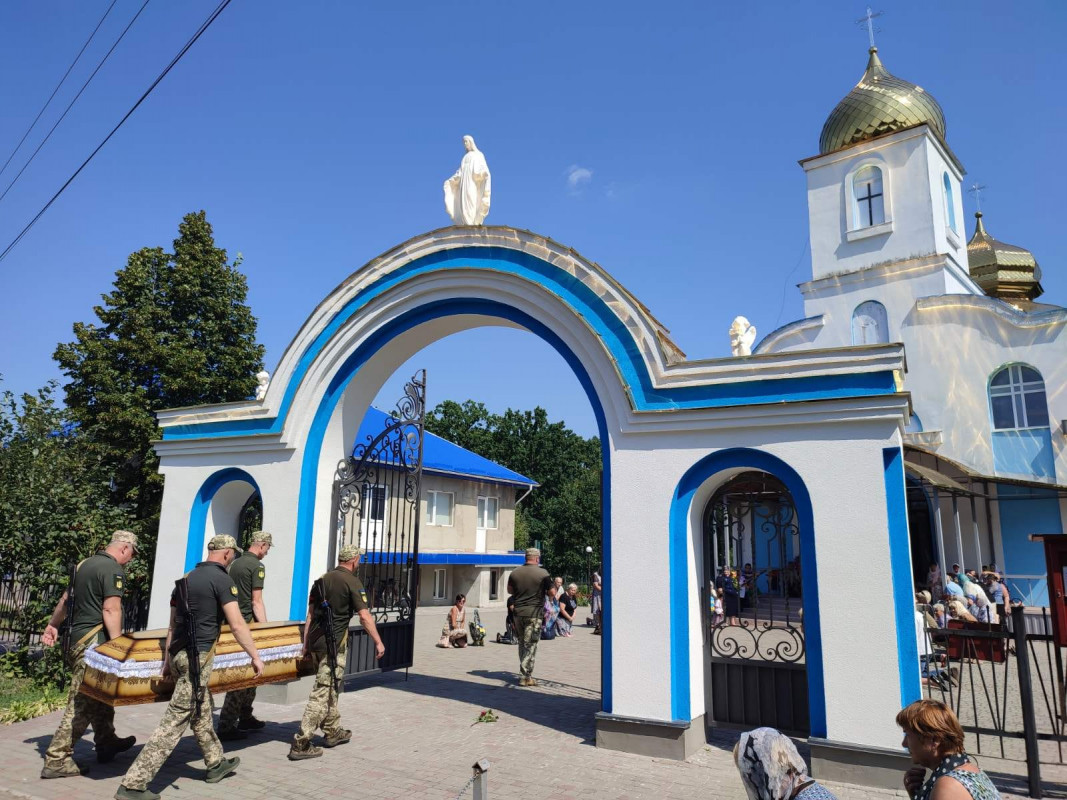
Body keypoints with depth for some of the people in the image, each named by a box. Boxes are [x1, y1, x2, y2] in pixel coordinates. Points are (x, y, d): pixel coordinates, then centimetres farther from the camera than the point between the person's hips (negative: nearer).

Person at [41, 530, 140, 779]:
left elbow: (66, 598, 25)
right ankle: (57, 760, 0)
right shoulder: (114, 570, -15)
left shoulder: (86, 564, 14)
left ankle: (107, 742, 30)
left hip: (76, 638, 10)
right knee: (82, 703, -4)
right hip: (93, 642, -10)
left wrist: (52, 625, 37)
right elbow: (111, 610, -21)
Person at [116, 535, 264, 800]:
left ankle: (216, 763, 34)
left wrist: (167, 660, 22)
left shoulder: (187, 578, 12)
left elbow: (173, 625, 16)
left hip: (177, 654, 9)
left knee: (201, 712, 20)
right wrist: (255, 656, -8)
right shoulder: (222, 579, -11)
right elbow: (237, 624, -15)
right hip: (198, 656, -9)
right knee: (176, 721, -4)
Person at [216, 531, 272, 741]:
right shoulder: (257, 566, -12)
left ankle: (245, 718, 25)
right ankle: (226, 727, -3)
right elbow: (256, 601, -16)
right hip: (248, 624, -9)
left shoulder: (235, 563, 13)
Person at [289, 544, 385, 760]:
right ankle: (301, 744, -3)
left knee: (329, 688, 20)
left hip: (315, 640, 8)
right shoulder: (352, 582, -10)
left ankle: (333, 732, 31)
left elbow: (310, 614, 14)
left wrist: (306, 644, 18)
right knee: (322, 692, -3)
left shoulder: (322, 579, 12)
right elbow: (364, 616, -14)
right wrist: (378, 642, -7)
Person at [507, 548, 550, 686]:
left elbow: (509, 590, 17)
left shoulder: (515, 573, 4)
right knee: (530, 645, 0)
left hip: (518, 613, 5)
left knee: (522, 643, 18)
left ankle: (524, 672, 25)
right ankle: (525, 677, 0)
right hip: (534, 614, -5)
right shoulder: (543, 574, -9)